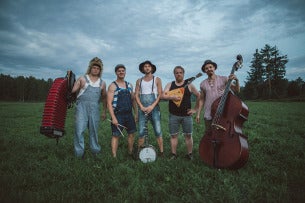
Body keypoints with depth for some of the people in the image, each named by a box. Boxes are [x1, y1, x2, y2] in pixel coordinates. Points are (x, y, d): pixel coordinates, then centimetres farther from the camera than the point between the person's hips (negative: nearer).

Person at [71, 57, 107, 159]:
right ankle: (79, 153, 3)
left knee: (94, 130, 7)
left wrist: (104, 111, 16)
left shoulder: (102, 83, 16)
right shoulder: (82, 79, 9)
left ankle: (95, 151, 20)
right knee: (79, 129, -7)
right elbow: (73, 91, 2)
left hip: (94, 108, 2)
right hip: (82, 106, -2)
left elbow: (104, 98, 20)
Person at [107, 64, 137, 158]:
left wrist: (136, 113, 10)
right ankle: (114, 156, 9)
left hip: (129, 114, 6)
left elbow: (133, 100, 17)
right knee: (116, 135, -1)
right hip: (117, 115, -5)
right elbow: (109, 103, -10)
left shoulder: (129, 85, 13)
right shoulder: (112, 86, -4)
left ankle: (130, 153, 28)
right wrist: (113, 118, -17)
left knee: (132, 134, 11)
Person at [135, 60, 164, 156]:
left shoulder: (157, 79, 7)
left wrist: (152, 106, -11)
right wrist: (142, 107, -7)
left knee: (158, 131, -3)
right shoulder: (139, 81, 13)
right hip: (142, 108, 2)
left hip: (154, 107, -2)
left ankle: (161, 152, 5)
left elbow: (160, 95, 0)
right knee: (141, 132, 2)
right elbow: (136, 95, 8)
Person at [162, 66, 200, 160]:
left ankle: (190, 154, 19)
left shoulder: (189, 85, 4)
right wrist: (172, 97, -22)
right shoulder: (170, 85, 8)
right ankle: (174, 154, 18)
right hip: (173, 115, 1)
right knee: (173, 135, 6)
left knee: (188, 135, 5)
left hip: (186, 115, -1)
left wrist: (195, 109, 3)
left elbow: (199, 96, 7)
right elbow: (163, 96, -4)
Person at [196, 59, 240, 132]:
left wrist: (236, 80, -20)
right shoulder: (203, 84, 8)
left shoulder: (224, 79, 2)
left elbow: (236, 90, -2)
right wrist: (198, 114, 9)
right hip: (208, 115, 2)